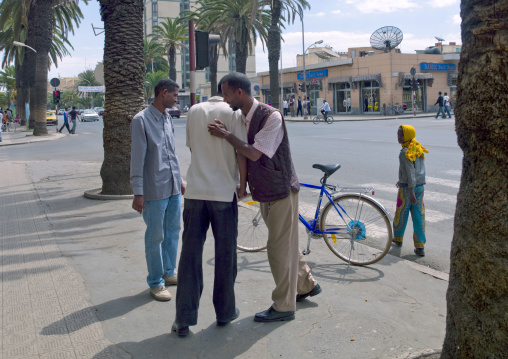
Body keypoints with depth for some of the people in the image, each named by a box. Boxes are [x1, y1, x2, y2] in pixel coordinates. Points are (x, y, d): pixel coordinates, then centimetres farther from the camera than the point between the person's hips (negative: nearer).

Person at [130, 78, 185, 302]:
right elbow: (137, 159, -13)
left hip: (173, 188, 8)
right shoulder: (141, 120, -11)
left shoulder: (168, 119, 12)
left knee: (173, 232, 15)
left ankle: (169, 273, 31)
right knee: (155, 237, 2)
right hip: (155, 190, -7)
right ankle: (155, 283, 14)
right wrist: (138, 193, -15)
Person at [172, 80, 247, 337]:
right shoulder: (233, 113, -5)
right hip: (224, 191, -3)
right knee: (225, 254, 10)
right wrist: (243, 183, 3)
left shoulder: (194, 111, 9)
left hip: (195, 190, 4)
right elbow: (241, 153, -8)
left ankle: (184, 319, 8)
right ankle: (225, 312, 22)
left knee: (190, 254, 6)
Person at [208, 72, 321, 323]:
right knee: (286, 244, 20)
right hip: (264, 192, 8)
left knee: (279, 248, 0)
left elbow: (255, 153, -25)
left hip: (280, 191, -8)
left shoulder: (271, 116, -20)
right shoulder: (240, 119, 5)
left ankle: (283, 307, 13)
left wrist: (226, 135, -20)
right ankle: (306, 285, 38)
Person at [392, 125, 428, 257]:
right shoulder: (419, 149, 9)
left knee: (401, 213, 13)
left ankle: (398, 238, 33)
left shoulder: (405, 152, -16)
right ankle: (420, 246, 3)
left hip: (407, 188, -7)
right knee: (419, 216, 6)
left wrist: (411, 192, -23)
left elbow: (410, 172, -22)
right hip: (420, 186, 7)